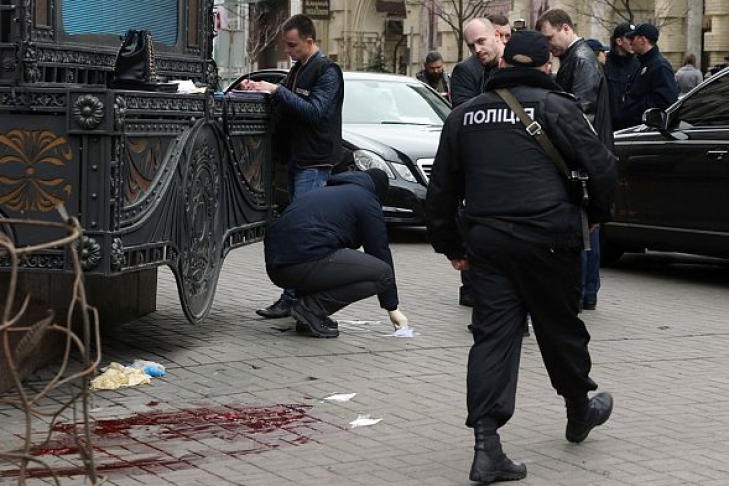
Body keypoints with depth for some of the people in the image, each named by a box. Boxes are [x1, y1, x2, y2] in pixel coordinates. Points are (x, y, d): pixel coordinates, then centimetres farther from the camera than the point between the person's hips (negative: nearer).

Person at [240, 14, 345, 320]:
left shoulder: (326, 71, -9)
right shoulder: (298, 69, 17)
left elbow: (315, 111, -20)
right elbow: (287, 108, 18)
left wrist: (277, 90, -21)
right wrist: (260, 89, 2)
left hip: (315, 162, -9)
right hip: (297, 159, 9)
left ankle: (292, 299, -13)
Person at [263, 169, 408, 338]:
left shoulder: (326, 191, 33)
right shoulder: (367, 201, 10)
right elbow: (380, 251, 9)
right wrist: (392, 307, 16)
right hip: (306, 262, -9)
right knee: (382, 274, -2)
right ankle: (312, 308, -8)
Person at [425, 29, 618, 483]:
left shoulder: (464, 115, 13)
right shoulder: (555, 106, -2)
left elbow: (442, 188, 17)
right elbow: (602, 165, -6)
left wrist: (450, 243, 25)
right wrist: (596, 214, 11)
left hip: (486, 240, 3)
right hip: (546, 238, -3)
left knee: (493, 335, 2)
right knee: (560, 326, 14)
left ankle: (487, 445, -8)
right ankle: (580, 410, 36)